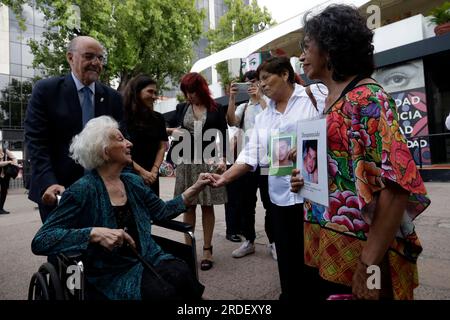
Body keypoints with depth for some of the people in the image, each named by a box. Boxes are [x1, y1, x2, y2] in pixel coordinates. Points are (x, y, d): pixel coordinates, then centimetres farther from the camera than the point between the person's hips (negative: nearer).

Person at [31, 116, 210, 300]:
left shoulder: (133, 182, 7)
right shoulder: (82, 191, -12)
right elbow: (40, 241, -16)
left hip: (148, 258, 5)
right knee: (165, 292, -30)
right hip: (112, 273, -5)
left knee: (183, 276, -25)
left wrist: (195, 188, 10)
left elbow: (162, 211, 17)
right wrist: (95, 233, -29)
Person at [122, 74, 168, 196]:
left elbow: (162, 147, 8)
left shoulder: (158, 118, 8)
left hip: (151, 178, 4)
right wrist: (141, 171, -11)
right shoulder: (123, 117, -6)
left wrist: (154, 170, -6)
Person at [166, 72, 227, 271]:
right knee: (188, 206, 6)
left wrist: (223, 160, -9)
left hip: (208, 162, -2)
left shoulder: (216, 109, 2)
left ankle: (207, 249, 13)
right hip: (186, 162, 2)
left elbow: (223, 136, 1)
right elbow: (168, 128, 16)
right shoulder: (181, 108, 9)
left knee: (207, 206, 4)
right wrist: (173, 130, -7)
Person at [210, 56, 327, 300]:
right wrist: (224, 178, -2)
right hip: (281, 195, 5)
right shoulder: (263, 117, 14)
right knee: (287, 257, 14)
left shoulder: (315, 96, -1)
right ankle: (290, 294, 32)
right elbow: (250, 155, 9)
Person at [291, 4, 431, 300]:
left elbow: (397, 184, -22)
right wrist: (306, 179, 2)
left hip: (354, 252, -8)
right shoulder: (332, 101, 12)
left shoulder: (366, 97, -15)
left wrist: (370, 263, -23)